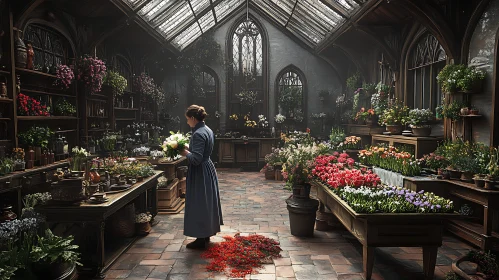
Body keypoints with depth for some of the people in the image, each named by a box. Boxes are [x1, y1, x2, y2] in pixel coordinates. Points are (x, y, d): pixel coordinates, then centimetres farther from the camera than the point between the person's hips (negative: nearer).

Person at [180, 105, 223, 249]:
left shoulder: (198, 134, -22)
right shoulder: (207, 130, 8)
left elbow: (196, 159, -27)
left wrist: (185, 153, -11)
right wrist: (188, 148, 10)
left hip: (200, 173, -10)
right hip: (208, 169, 10)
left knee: (199, 205, 1)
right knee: (206, 203, 17)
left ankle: (201, 239, 12)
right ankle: (206, 234, 30)